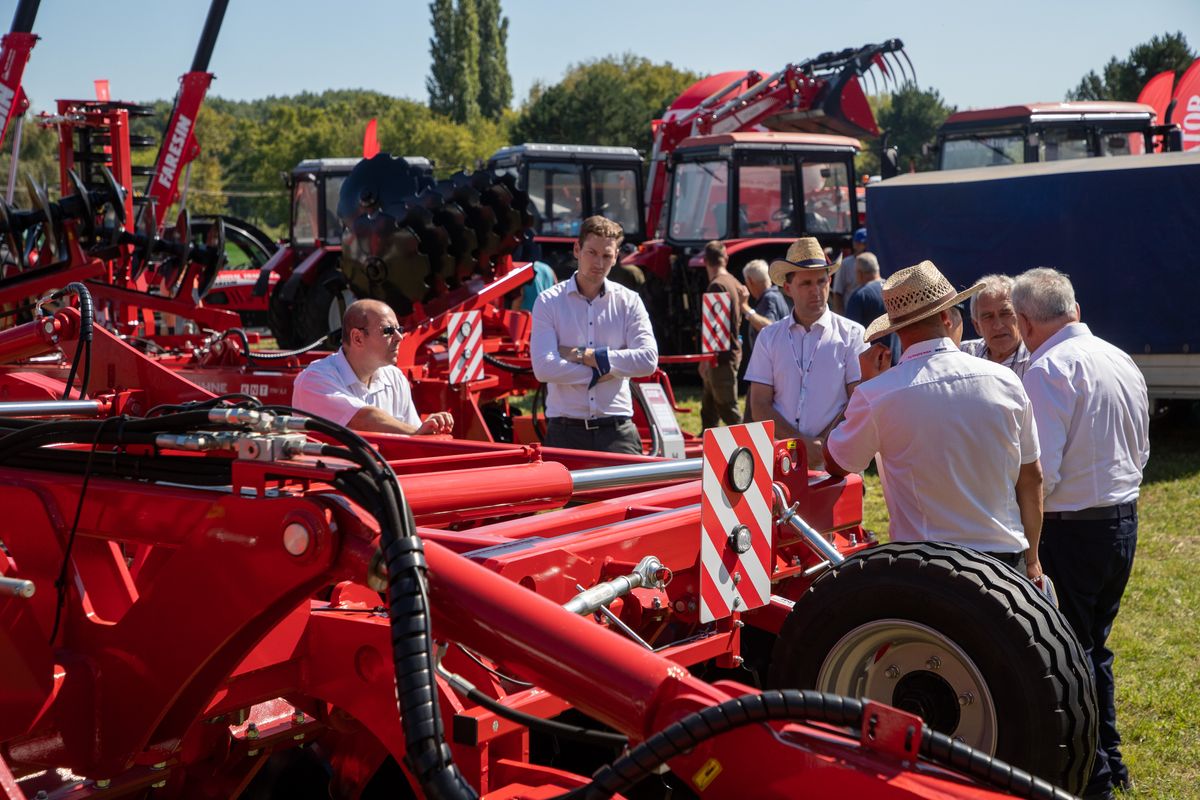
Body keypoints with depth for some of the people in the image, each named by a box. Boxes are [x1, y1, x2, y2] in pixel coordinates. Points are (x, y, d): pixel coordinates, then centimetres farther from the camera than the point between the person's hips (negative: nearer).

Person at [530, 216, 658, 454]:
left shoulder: (629, 302, 8)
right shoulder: (549, 302, 3)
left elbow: (648, 359, -6)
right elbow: (544, 367, -10)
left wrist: (586, 356, -9)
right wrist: (603, 372, -8)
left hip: (616, 433, 1)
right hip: (565, 432, -1)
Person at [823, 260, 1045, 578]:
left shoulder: (874, 395, -12)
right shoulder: (1005, 380, -2)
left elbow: (836, 464, 6)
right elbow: (1032, 477, 7)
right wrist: (1031, 559, 19)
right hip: (1006, 557, 3)